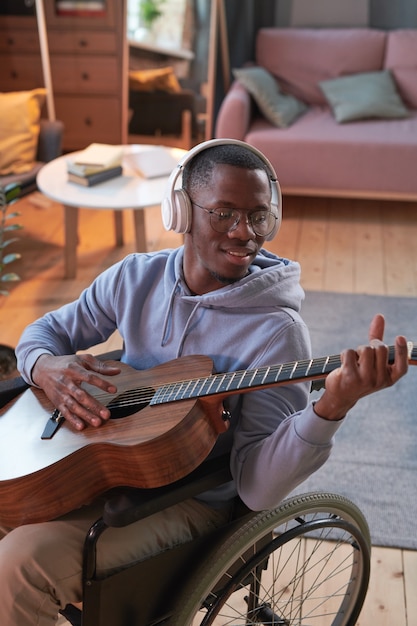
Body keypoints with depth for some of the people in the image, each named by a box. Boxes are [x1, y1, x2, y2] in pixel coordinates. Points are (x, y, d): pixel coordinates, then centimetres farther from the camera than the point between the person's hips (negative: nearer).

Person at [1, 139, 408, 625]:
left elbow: (257, 490, -23)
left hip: (188, 498, -5)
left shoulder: (275, 331, -19)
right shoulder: (135, 276, -3)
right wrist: (46, 367, -16)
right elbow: (47, 330, 8)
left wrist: (332, 406, -40)